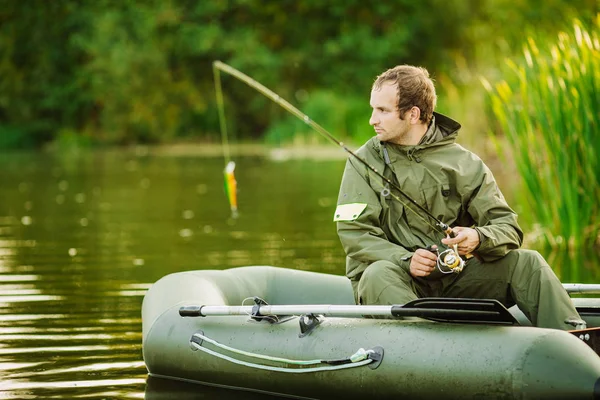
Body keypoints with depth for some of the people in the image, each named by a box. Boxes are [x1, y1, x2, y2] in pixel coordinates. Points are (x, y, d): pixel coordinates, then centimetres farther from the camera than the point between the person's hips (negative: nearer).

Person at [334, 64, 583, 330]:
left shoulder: (464, 163, 6)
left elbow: (509, 229, 2)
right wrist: (404, 259, -23)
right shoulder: (364, 161, 4)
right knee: (379, 275, -36)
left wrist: (479, 238, -22)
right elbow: (353, 233, -6)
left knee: (527, 263, -14)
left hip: (453, 277, 2)